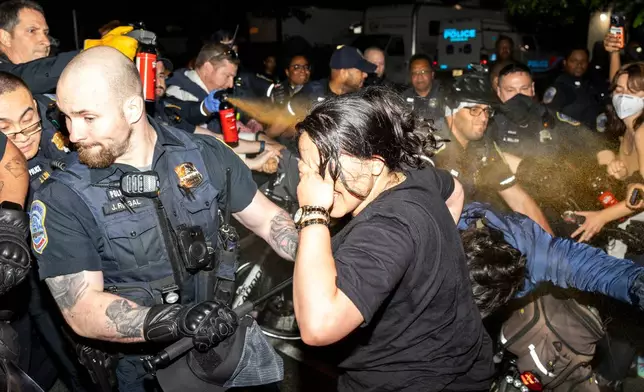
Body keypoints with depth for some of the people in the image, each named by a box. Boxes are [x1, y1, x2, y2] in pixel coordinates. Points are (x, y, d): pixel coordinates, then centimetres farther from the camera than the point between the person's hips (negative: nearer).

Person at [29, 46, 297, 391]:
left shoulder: (206, 155, -4)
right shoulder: (61, 200, -12)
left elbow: (267, 219, 4)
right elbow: (82, 310, -17)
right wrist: (175, 321, -33)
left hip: (228, 333, 2)